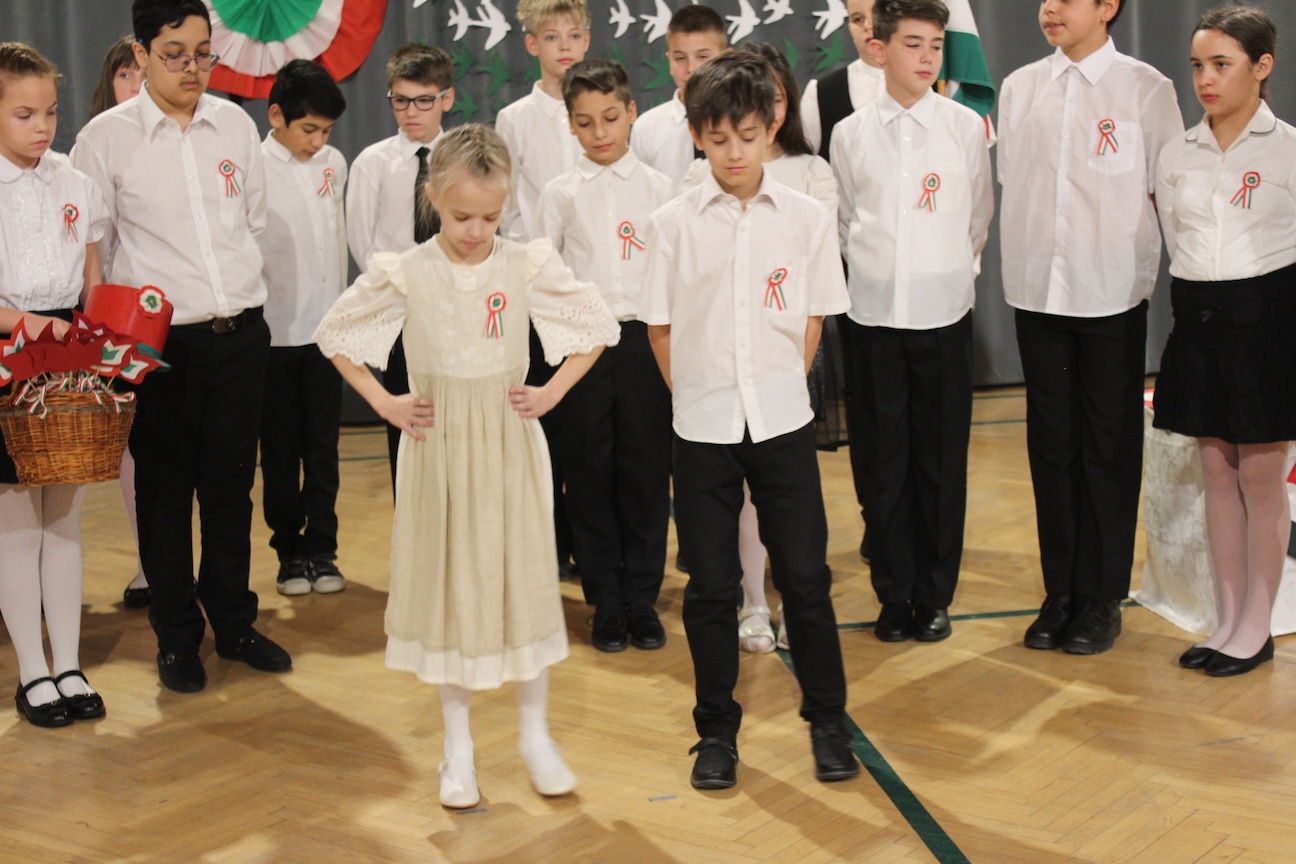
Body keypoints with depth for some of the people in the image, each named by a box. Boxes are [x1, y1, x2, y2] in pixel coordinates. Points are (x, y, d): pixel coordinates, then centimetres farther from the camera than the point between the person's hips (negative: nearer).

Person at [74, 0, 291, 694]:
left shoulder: (235, 124, 5)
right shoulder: (106, 137, -5)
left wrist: (243, 292, 13)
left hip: (241, 334, 3)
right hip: (160, 342, -3)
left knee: (231, 486, 12)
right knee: (165, 492, 7)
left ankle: (233, 623, 28)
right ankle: (176, 639, 21)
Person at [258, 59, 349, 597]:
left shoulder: (333, 164, 6)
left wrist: (341, 305, 13)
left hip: (325, 327, 3)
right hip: (275, 331, -3)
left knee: (323, 449, 7)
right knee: (280, 451, 7)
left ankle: (321, 549, 16)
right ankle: (290, 552, 18)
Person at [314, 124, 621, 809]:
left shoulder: (528, 267, -4)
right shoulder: (405, 275, -5)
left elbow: (598, 326, 6)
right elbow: (333, 334, 6)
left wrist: (552, 392, -2)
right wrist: (383, 402, 0)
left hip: (511, 443, 1)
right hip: (439, 445, 0)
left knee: (524, 577, 5)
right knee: (447, 581, 6)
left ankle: (535, 734, 20)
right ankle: (458, 745, 19)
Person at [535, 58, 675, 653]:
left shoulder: (658, 188, 5)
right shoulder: (561, 194, 5)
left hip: (643, 338, 0)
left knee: (646, 471, 2)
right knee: (590, 473, 4)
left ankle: (642, 599, 14)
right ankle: (605, 603, 15)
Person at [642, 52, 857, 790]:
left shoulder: (808, 218, -2)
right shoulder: (676, 223, -3)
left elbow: (813, 321, 5)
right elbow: (660, 326, 4)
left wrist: (778, 391, 4)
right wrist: (696, 395, 3)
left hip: (783, 424, 0)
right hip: (703, 430, 0)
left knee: (805, 576, 6)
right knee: (710, 585, 7)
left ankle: (828, 721, 21)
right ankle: (717, 731, 20)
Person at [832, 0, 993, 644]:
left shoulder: (966, 127, 0)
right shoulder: (851, 134, 3)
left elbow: (979, 218, 11)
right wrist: (875, 271, 13)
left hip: (944, 311, -1)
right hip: (875, 313, 1)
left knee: (942, 459, 5)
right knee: (883, 459, 6)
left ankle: (935, 594, 17)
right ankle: (894, 593, 18)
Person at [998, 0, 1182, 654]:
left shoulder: (1146, 89, -2)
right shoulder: (1019, 89, 8)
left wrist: (1181, 280, 0)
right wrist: (1021, 262, 6)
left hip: (1112, 295, -3)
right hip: (1037, 290, 3)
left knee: (1109, 447, 4)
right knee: (1050, 445, 9)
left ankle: (1102, 598, 15)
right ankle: (1059, 590, 20)